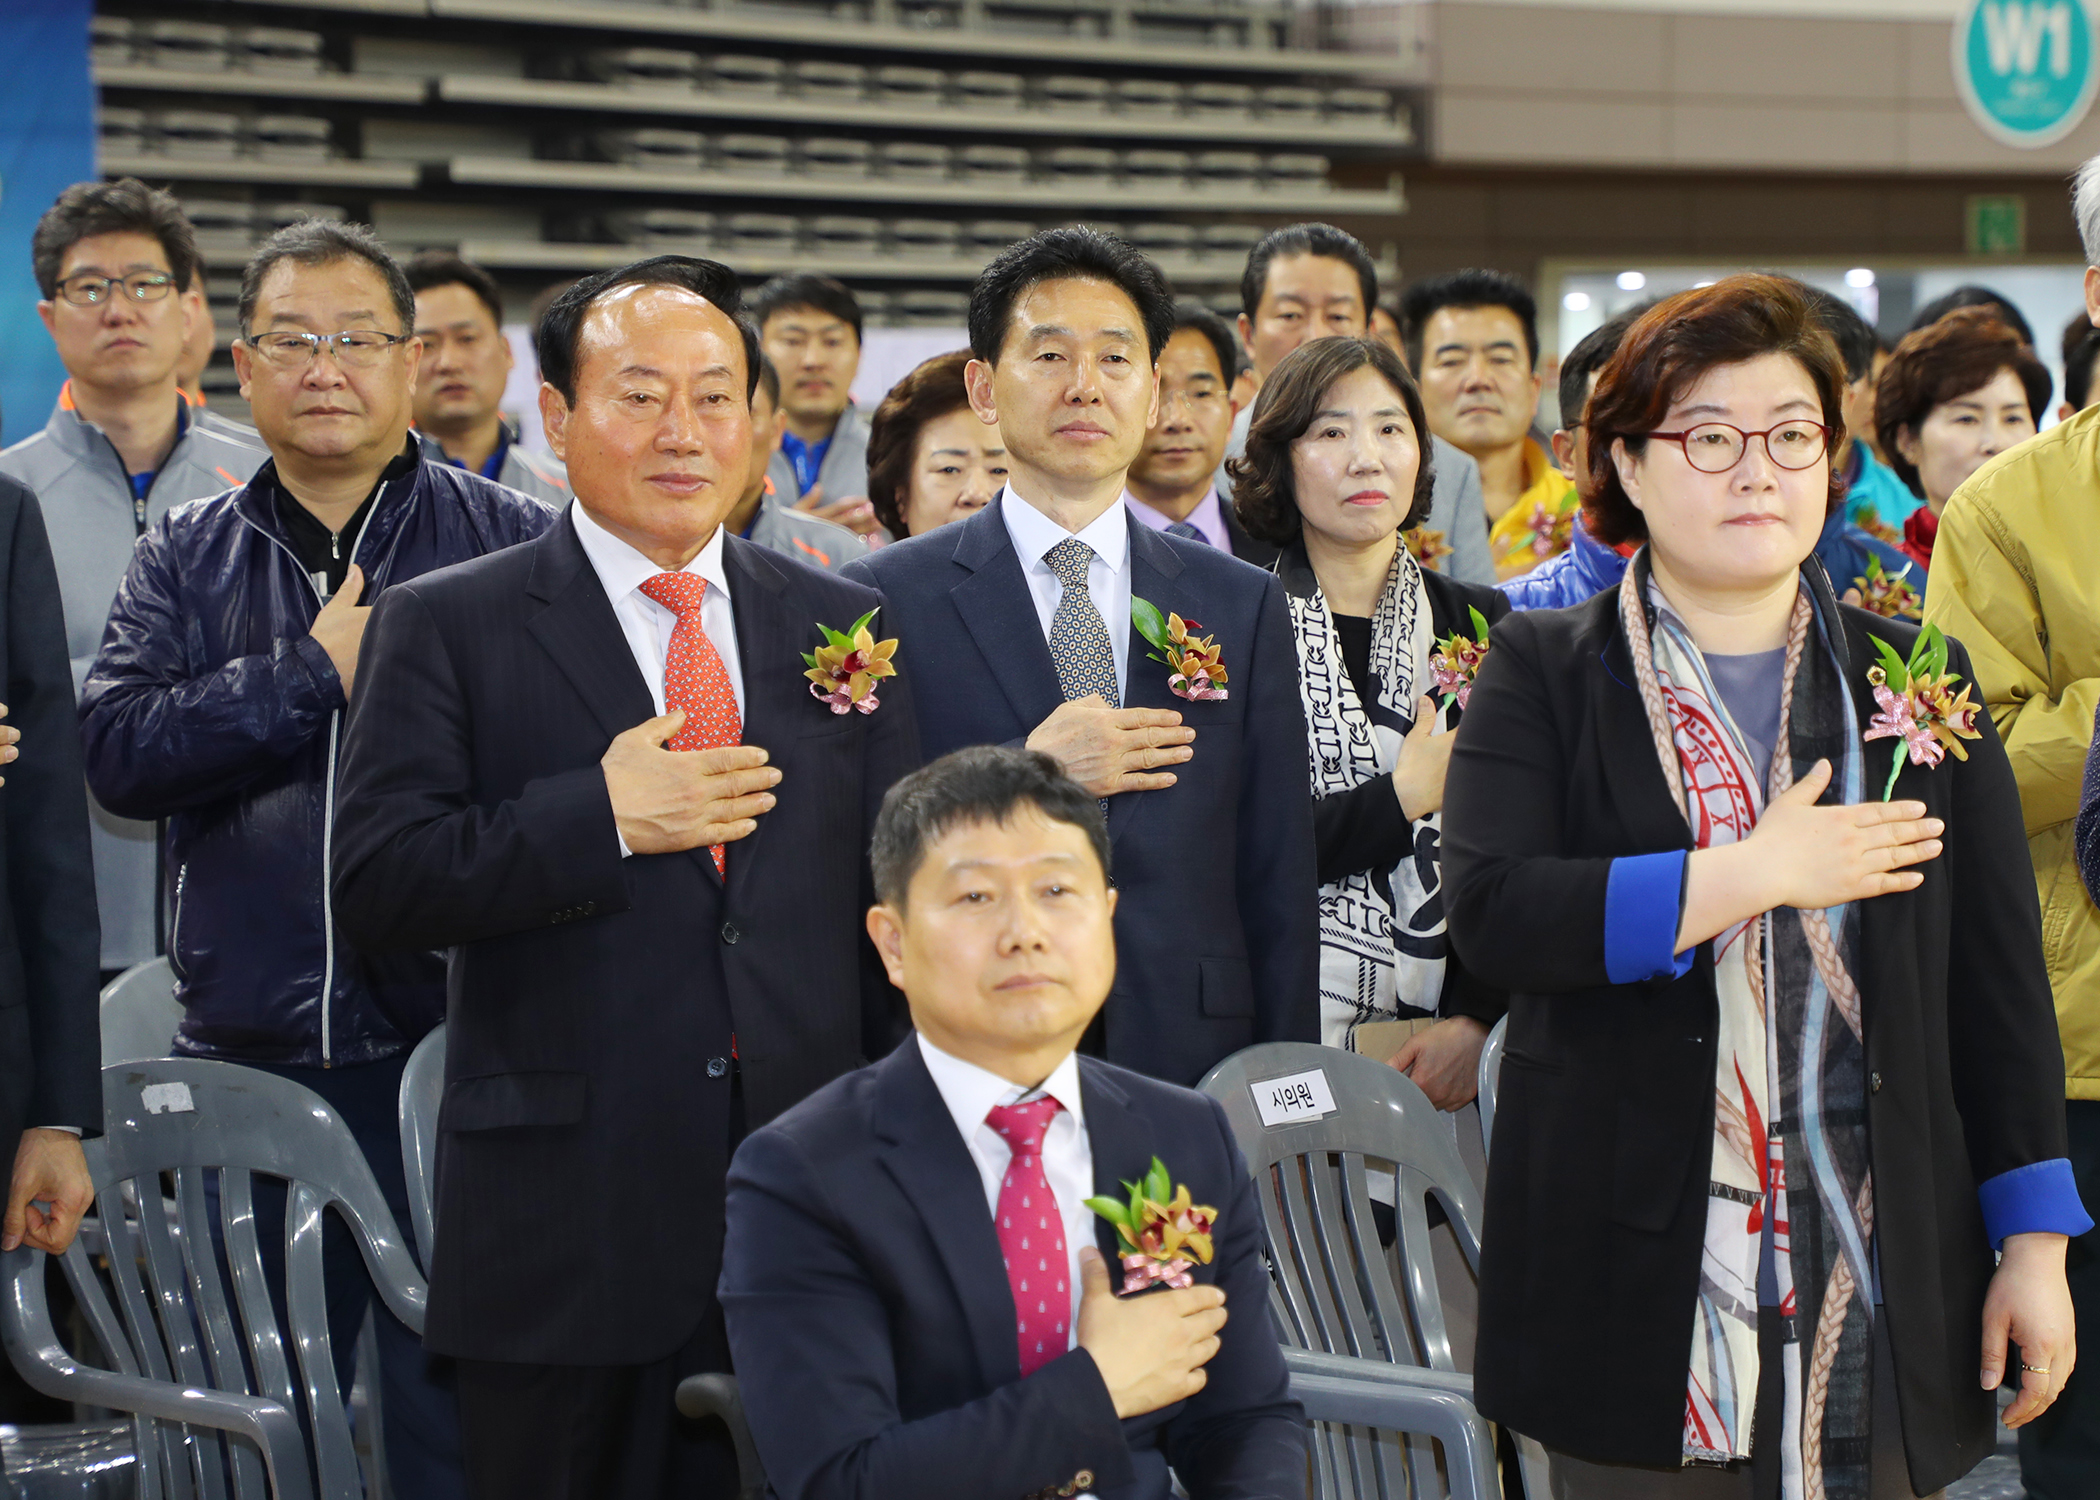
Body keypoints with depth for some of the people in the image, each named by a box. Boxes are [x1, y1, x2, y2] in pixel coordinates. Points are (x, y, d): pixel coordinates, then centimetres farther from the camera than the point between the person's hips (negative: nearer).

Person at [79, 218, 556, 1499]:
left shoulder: (515, 545, 3)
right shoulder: (188, 560, 12)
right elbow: (120, 747, -4)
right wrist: (315, 671, -10)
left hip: (447, 1050, -3)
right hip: (246, 1050, 3)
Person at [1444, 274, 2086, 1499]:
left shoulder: (1921, 679, 10)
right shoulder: (1546, 673, 4)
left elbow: (2001, 981, 8)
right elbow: (1492, 911, -12)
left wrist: (2036, 1245, 2)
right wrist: (1748, 875, -16)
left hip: (1881, 1282, 2)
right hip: (1643, 1287, -2)